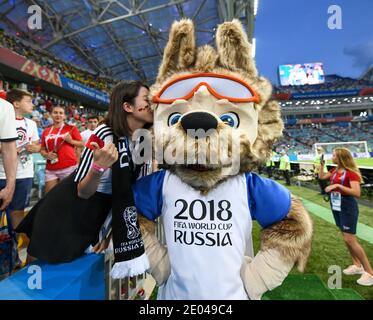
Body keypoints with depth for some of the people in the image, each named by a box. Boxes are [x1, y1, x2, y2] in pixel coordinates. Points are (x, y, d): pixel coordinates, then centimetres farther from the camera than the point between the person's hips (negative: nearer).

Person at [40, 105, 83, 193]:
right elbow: (42, 150, 18)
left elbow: (81, 144, 5)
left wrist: (71, 141, -11)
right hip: (51, 169, 4)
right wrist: (46, 155, -3)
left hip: (69, 167, -3)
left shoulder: (71, 128, 3)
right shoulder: (46, 131, 13)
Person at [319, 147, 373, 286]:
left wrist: (338, 185, -31)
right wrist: (322, 164, 10)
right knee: (346, 238, 16)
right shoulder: (335, 170, 6)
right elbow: (321, 176, 21)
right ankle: (357, 266, 30)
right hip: (336, 206, 8)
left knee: (350, 240, -7)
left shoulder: (351, 173, -17)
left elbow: (357, 193, -26)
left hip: (347, 207, -8)